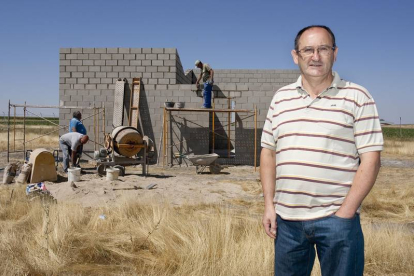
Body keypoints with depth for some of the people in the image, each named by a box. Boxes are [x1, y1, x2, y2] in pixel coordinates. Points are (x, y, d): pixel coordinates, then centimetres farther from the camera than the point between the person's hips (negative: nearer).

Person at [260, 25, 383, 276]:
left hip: (336, 218, -3)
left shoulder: (356, 98, -3)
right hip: (286, 218, 4)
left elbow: (370, 160, -6)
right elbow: (268, 152, 12)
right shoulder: (281, 98, 9)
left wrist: (345, 213, -12)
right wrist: (269, 204, 5)